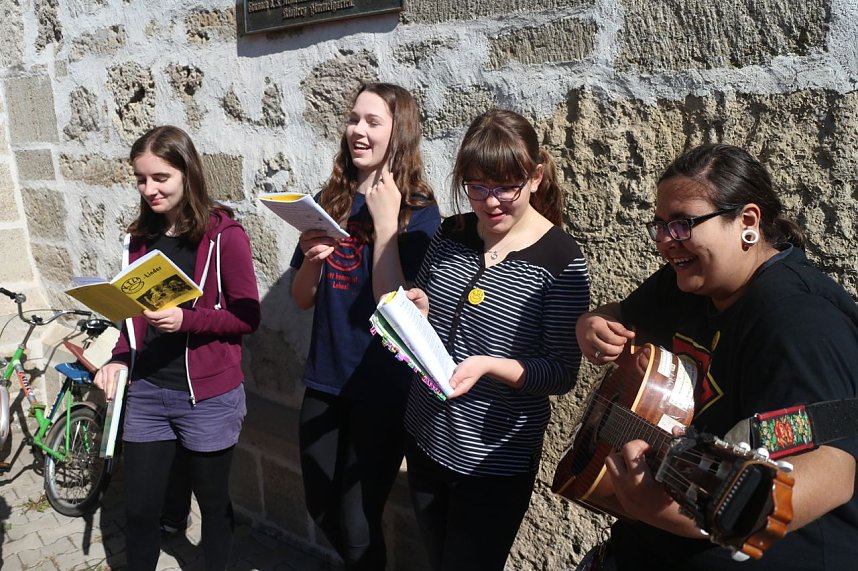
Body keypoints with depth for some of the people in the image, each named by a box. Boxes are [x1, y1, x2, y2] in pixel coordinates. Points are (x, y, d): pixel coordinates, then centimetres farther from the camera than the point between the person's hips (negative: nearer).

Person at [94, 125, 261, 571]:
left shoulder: (223, 234, -11)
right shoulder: (139, 236, 6)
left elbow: (248, 316, -11)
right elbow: (134, 313, 13)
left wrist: (186, 319, -25)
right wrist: (118, 360, -3)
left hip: (207, 396, -4)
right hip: (146, 391, 5)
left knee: (213, 503, 13)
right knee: (139, 507, 10)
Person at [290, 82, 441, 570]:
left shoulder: (419, 211, -11)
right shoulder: (330, 201, 3)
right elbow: (302, 300, 5)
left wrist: (386, 223, -22)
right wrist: (312, 258, -14)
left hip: (382, 388, -5)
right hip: (326, 379, 6)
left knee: (357, 524, 5)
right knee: (321, 508, 20)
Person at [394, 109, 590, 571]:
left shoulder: (561, 261, -17)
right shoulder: (451, 234, -1)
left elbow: (563, 373, -14)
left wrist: (489, 365, -29)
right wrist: (417, 311, -11)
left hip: (496, 460, -5)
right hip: (425, 439, 6)